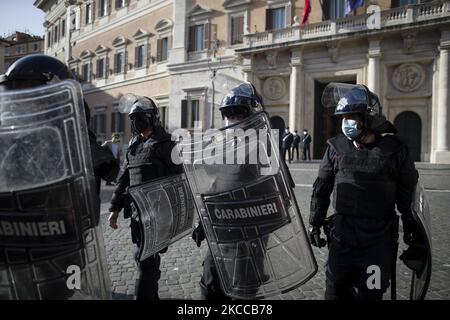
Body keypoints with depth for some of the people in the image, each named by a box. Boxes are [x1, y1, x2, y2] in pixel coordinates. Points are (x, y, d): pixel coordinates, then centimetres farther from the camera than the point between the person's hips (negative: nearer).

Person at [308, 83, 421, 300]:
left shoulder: (395, 148, -4)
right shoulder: (336, 147, 1)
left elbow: (408, 189, 8)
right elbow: (321, 188, 6)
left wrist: (410, 222, 11)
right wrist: (314, 223, 7)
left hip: (379, 236, -1)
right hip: (342, 231, 2)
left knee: (371, 292, 10)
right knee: (336, 290, 11)